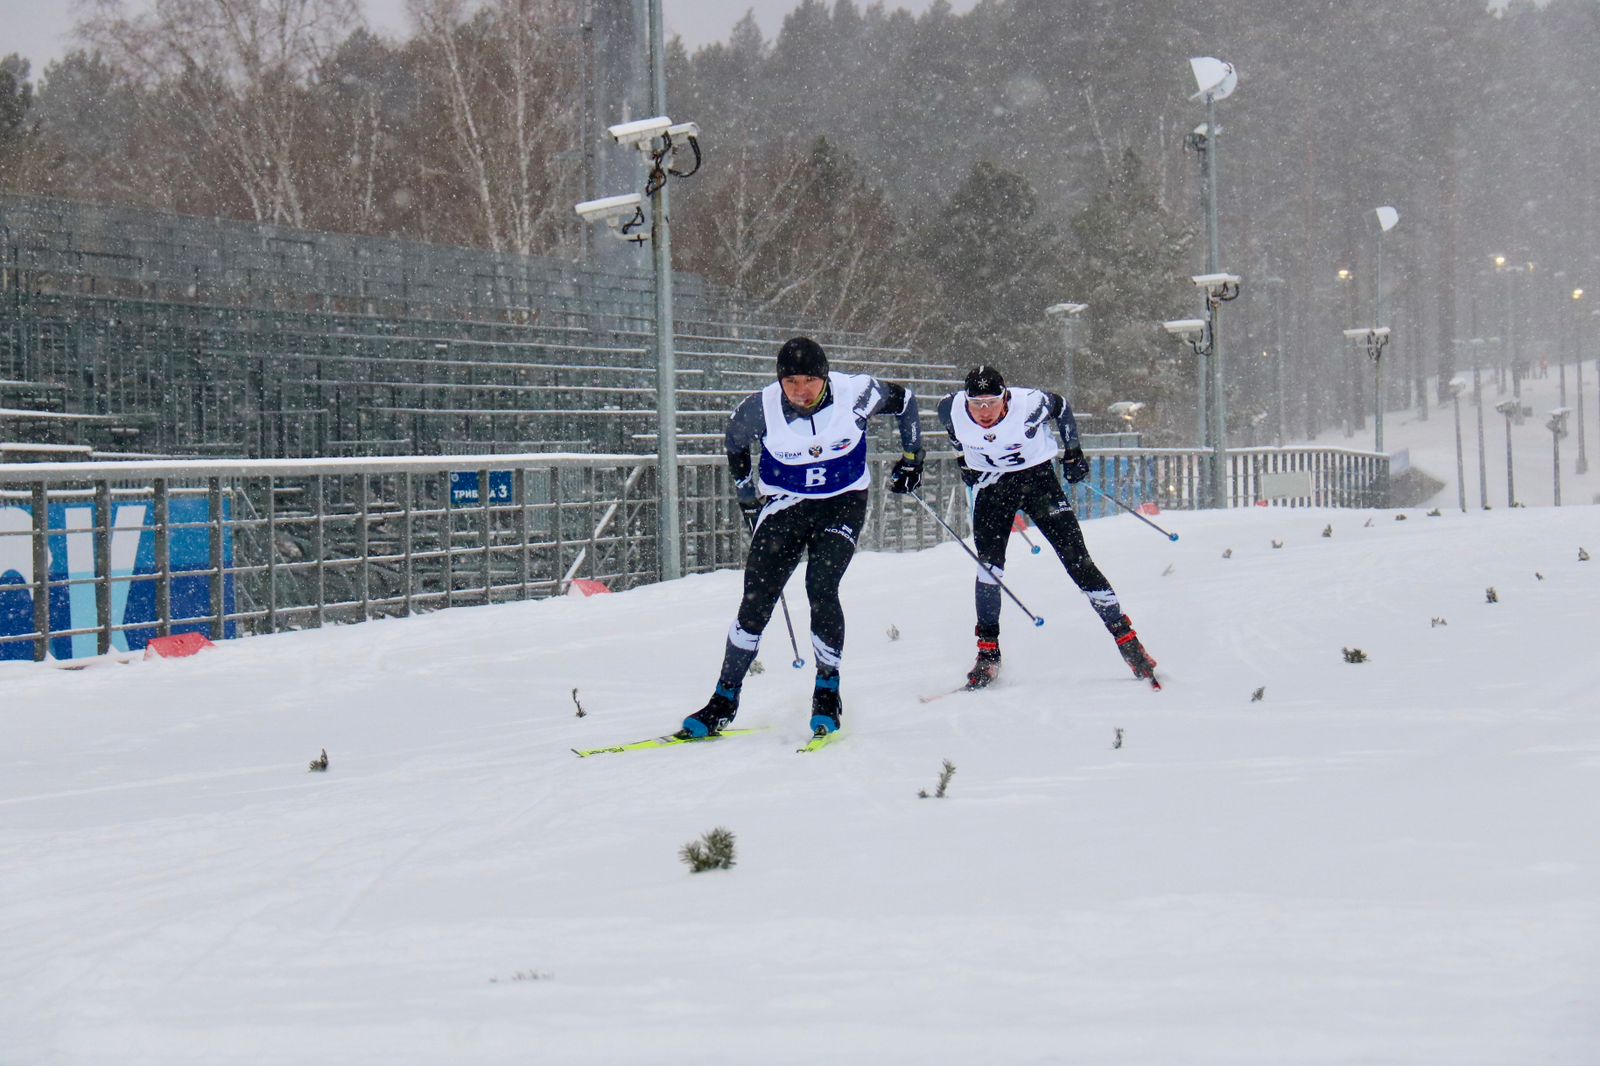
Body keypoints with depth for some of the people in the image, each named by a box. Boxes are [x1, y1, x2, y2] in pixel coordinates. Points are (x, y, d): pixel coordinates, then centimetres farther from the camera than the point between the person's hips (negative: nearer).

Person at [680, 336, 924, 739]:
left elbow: (904, 401, 2)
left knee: (821, 588, -21)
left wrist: (911, 457, 8)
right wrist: (748, 495, 14)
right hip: (784, 505, 1)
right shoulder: (761, 409, -17)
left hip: (842, 504, -1)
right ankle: (724, 700, 2)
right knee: (756, 601, -8)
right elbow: (734, 443, 7)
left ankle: (827, 691, -5)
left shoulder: (855, 393, -19)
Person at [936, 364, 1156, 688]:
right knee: (989, 564, -15)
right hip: (990, 485, 2)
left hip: (1037, 476, -2)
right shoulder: (953, 410, -20)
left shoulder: (1029, 404, -27)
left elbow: (1061, 406, -4)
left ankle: (1126, 638, 0)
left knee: (1077, 560, -7)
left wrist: (1073, 452, -1)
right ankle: (988, 652, -6)